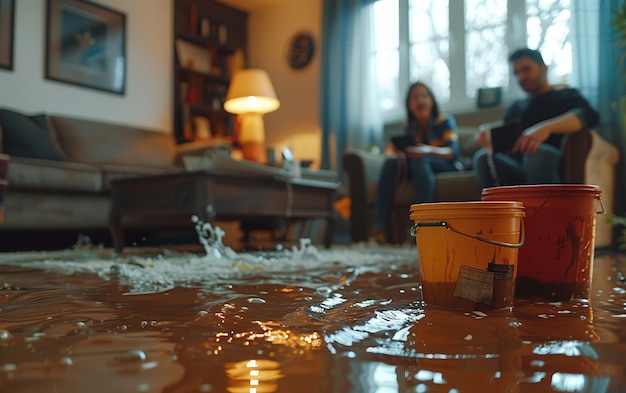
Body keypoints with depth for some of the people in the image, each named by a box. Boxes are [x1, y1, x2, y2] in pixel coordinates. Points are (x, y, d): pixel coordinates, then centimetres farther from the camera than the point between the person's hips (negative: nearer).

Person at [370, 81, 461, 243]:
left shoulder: (445, 122, 1)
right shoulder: (410, 128, 13)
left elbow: (453, 152, -14)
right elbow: (405, 152, 5)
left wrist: (429, 150, -35)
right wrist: (400, 153, -21)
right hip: (416, 170, 4)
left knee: (419, 161, -34)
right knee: (391, 162, -24)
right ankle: (379, 229, -39)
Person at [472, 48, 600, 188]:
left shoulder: (566, 96, 18)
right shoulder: (516, 107, 31)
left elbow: (589, 116, -6)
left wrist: (546, 128, -26)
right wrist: (488, 138, -8)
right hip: (518, 173, 3)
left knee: (537, 153, -37)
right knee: (482, 157, -27)